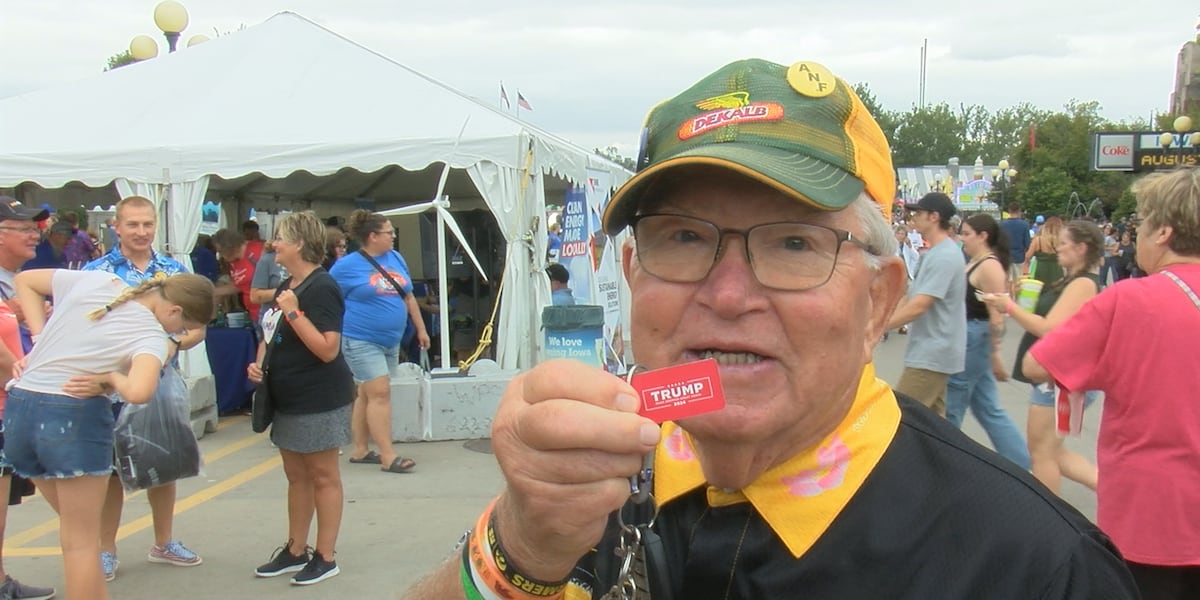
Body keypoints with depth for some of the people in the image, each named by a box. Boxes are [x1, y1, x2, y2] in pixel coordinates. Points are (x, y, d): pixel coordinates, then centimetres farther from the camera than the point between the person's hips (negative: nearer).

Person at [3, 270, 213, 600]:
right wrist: (111, 378, -10)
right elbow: (138, 392, -32)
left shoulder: (95, 280, 5)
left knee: (75, 528, 21)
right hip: (75, 418, -7)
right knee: (81, 541, 6)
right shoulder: (153, 337, -12)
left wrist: (40, 340, 9)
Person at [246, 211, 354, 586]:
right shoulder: (286, 286, 11)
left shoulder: (321, 287, -17)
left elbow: (328, 349, -24)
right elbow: (272, 335, 24)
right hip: (288, 399, 9)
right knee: (296, 476, 17)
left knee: (323, 477, 2)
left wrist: (294, 312, -25)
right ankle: (295, 551, 28)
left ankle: (326, 557, 12)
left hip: (319, 400, -9)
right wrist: (259, 364, 6)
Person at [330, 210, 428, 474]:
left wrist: (421, 328, 17)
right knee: (380, 393, -10)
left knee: (367, 394, 14)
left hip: (391, 341, 7)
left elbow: (408, 297, 16)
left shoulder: (396, 259, 8)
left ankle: (360, 450, 22)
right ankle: (388, 456, -6)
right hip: (362, 341, -7)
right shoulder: (347, 265, -9)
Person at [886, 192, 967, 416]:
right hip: (933, 352, 10)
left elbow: (919, 306, -24)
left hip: (932, 354, -10)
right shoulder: (932, 253, 14)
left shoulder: (944, 256, -19)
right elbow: (910, 297, 19)